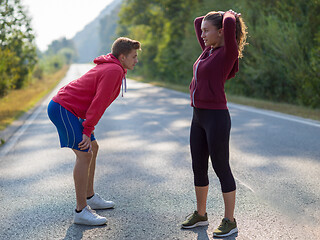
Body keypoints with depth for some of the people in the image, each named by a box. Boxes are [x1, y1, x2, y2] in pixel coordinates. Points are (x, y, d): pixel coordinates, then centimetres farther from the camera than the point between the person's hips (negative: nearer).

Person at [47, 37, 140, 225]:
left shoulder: (109, 67, 16)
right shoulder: (114, 71, -16)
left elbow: (97, 102, 18)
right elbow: (99, 103, -21)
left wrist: (88, 128, 14)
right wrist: (88, 130, -20)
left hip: (66, 109, 11)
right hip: (63, 109, -11)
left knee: (93, 148, 16)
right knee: (84, 153, -13)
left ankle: (90, 197, 27)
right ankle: (81, 211, -10)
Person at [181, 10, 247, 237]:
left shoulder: (229, 53, -12)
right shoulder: (210, 50, 12)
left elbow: (230, 24, -29)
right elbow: (197, 21, 25)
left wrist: (229, 16, -7)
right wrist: (216, 15, 15)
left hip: (216, 117, -9)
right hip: (199, 117, 9)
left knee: (221, 169, 2)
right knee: (198, 168, 15)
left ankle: (229, 221, 15)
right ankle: (200, 214, 31)